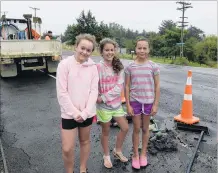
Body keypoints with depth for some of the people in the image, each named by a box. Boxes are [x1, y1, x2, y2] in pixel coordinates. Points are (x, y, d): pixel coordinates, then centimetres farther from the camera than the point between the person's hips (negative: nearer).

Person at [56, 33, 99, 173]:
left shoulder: (93, 67, -3)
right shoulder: (65, 64, -10)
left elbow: (94, 91, -4)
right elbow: (62, 92, -11)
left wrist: (85, 112, -12)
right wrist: (75, 112, -14)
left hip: (87, 113, 2)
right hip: (69, 114, -2)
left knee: (85, 141, 18)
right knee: (67, 148, 2)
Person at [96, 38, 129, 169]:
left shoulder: (118, 67, -3)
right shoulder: (98, 67, -14)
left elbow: (119, 87, -11)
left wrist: (104, 97, -19)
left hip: (117, 103, 4)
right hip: (104, 105, -4)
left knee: (125, 128, 10)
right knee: (106, 132, 12)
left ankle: (118, 151, 36)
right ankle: (106, 156, 36)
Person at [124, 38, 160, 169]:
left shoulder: (153, 66, -5)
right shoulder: (130, 67, -4)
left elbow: (157, 86, -2)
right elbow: (127, 87, -1)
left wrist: (155, 104, -4)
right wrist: (128, 105, -4)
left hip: (149, 101, 0)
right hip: (135, 101, 0)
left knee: (145, 129, 15)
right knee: (136, 129, 10)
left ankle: (143, 154, 33)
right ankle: (135, 155, 28)